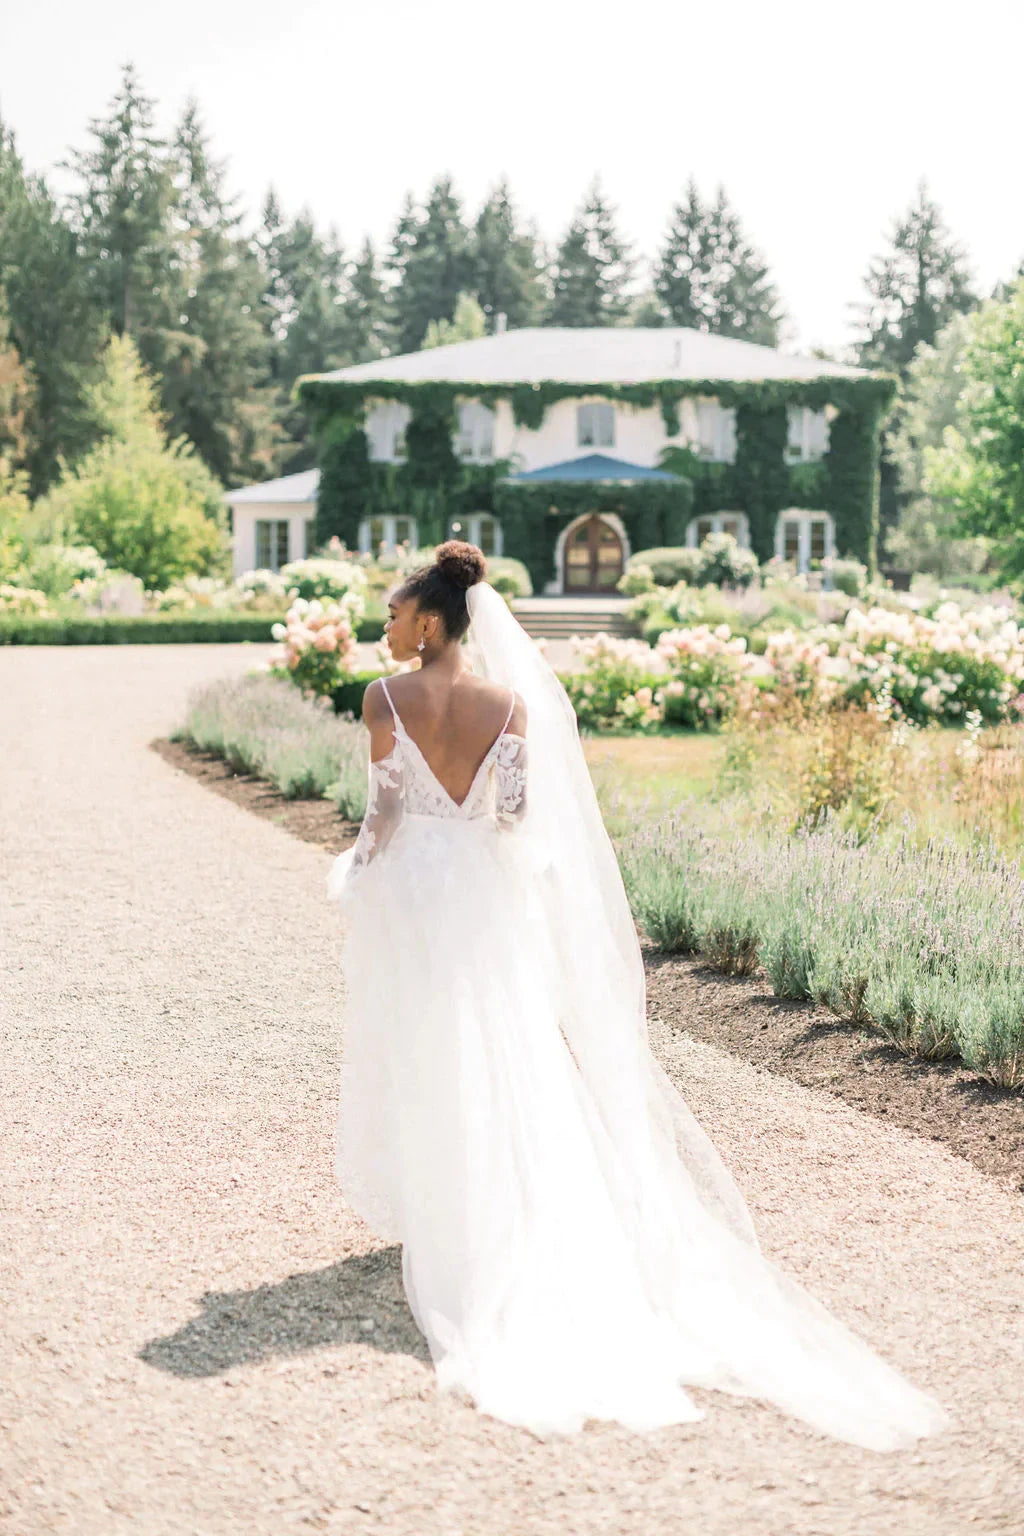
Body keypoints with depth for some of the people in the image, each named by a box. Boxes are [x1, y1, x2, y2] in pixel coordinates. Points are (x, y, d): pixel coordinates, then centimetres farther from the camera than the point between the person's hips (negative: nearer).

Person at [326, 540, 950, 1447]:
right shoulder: (508, 701, -4)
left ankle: (434, 1223, 17)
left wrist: (360, 877, 7)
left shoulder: (387, 699, -11)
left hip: (409, 889, -2)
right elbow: (515, 812, -4)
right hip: (483, 896, 2)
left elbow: (384, 807, -8)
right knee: (504, 1063, 9)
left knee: (419, 1062, 9)